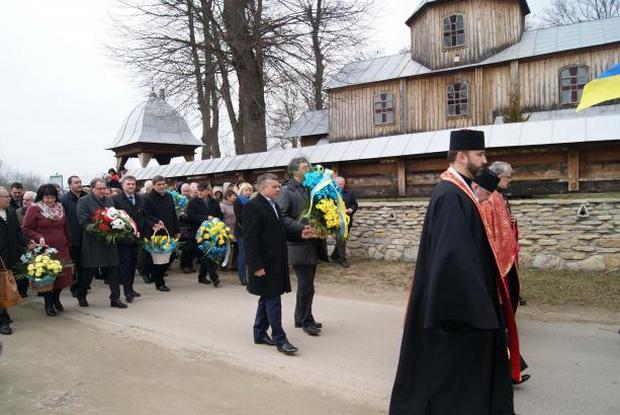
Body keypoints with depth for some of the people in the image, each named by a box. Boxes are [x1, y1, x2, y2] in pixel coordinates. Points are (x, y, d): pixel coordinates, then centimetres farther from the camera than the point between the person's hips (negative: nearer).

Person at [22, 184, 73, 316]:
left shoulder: (60, 208, 11)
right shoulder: (34, 209, -5)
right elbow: (26, 229, -4)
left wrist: (68, 245, 14)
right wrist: (38, 237, -19)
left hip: (62, 249, 5)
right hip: (45, 249, -4)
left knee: (63, 275, 6)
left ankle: (56, 298, 30)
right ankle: (49, 304, 20)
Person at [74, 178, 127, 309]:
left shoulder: (109, 201, 15)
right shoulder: (83, 201, -3)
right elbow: (83, 221, -11)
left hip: (109, 241, 5)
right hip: (92, 242, -5)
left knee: (113, 270, 3)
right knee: (89, 271, 4)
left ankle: (115, 298, 10)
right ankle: (80, 295, 26)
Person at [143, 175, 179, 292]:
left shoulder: (169, 196, 12)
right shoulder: (148, 198, -8)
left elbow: (174, 214, 16)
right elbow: (146, 216, -13)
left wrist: (177, 230, 15)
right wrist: (154, 224, -30)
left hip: (169, 232, 6)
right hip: (156, 233, -6)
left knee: (170, 255, 8)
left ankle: (156, 276, 29)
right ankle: (159, 283, 12)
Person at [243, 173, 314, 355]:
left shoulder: (274, 205, 14)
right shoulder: (253, 207, -15)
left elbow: (283, 230, 16)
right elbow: (250, 239, -18)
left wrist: (300, 233, -2)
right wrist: (256, 266, -21)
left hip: (276, 262, 9)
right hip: (265, 264, -9)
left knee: (267, 298, 17)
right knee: (273, 300, -4)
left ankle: (260, 334, 29)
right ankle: (279, 339, 5)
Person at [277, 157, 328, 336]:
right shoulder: (287, 191, -8)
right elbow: (282, 216, -16)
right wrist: (301, 228, -23)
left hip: (312, 244, 7)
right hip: (299, 245, -7)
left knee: (306, 284, 15)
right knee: (306, 286, -3)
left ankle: (301, 318, 28)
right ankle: (306, 321, 11)